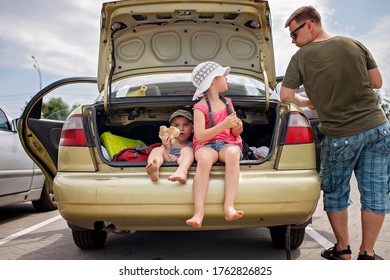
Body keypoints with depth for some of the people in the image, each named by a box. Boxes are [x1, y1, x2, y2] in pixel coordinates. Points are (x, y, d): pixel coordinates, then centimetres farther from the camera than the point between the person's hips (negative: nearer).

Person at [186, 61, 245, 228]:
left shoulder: (227, 103, 18)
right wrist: (224, 125, -19)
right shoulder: (200, 107, 1)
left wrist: (238, 128, -3)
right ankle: (198, 213, -45)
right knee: (204, 158, -39)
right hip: (206, 145, -3)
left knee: (232, 153, -35)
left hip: (228, 143, 3)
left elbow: (235, 133, 21)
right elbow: (200, 136, -13)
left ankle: (229, 207, -45)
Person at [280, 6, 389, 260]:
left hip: (340, 136, -3)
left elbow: (286, 95, -3)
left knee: (335, 193, 15)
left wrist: (307, 103, 15)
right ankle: (367, 253, 18)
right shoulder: (355, 45, 5)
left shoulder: (301, 57, -5)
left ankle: (343, 250, 23)